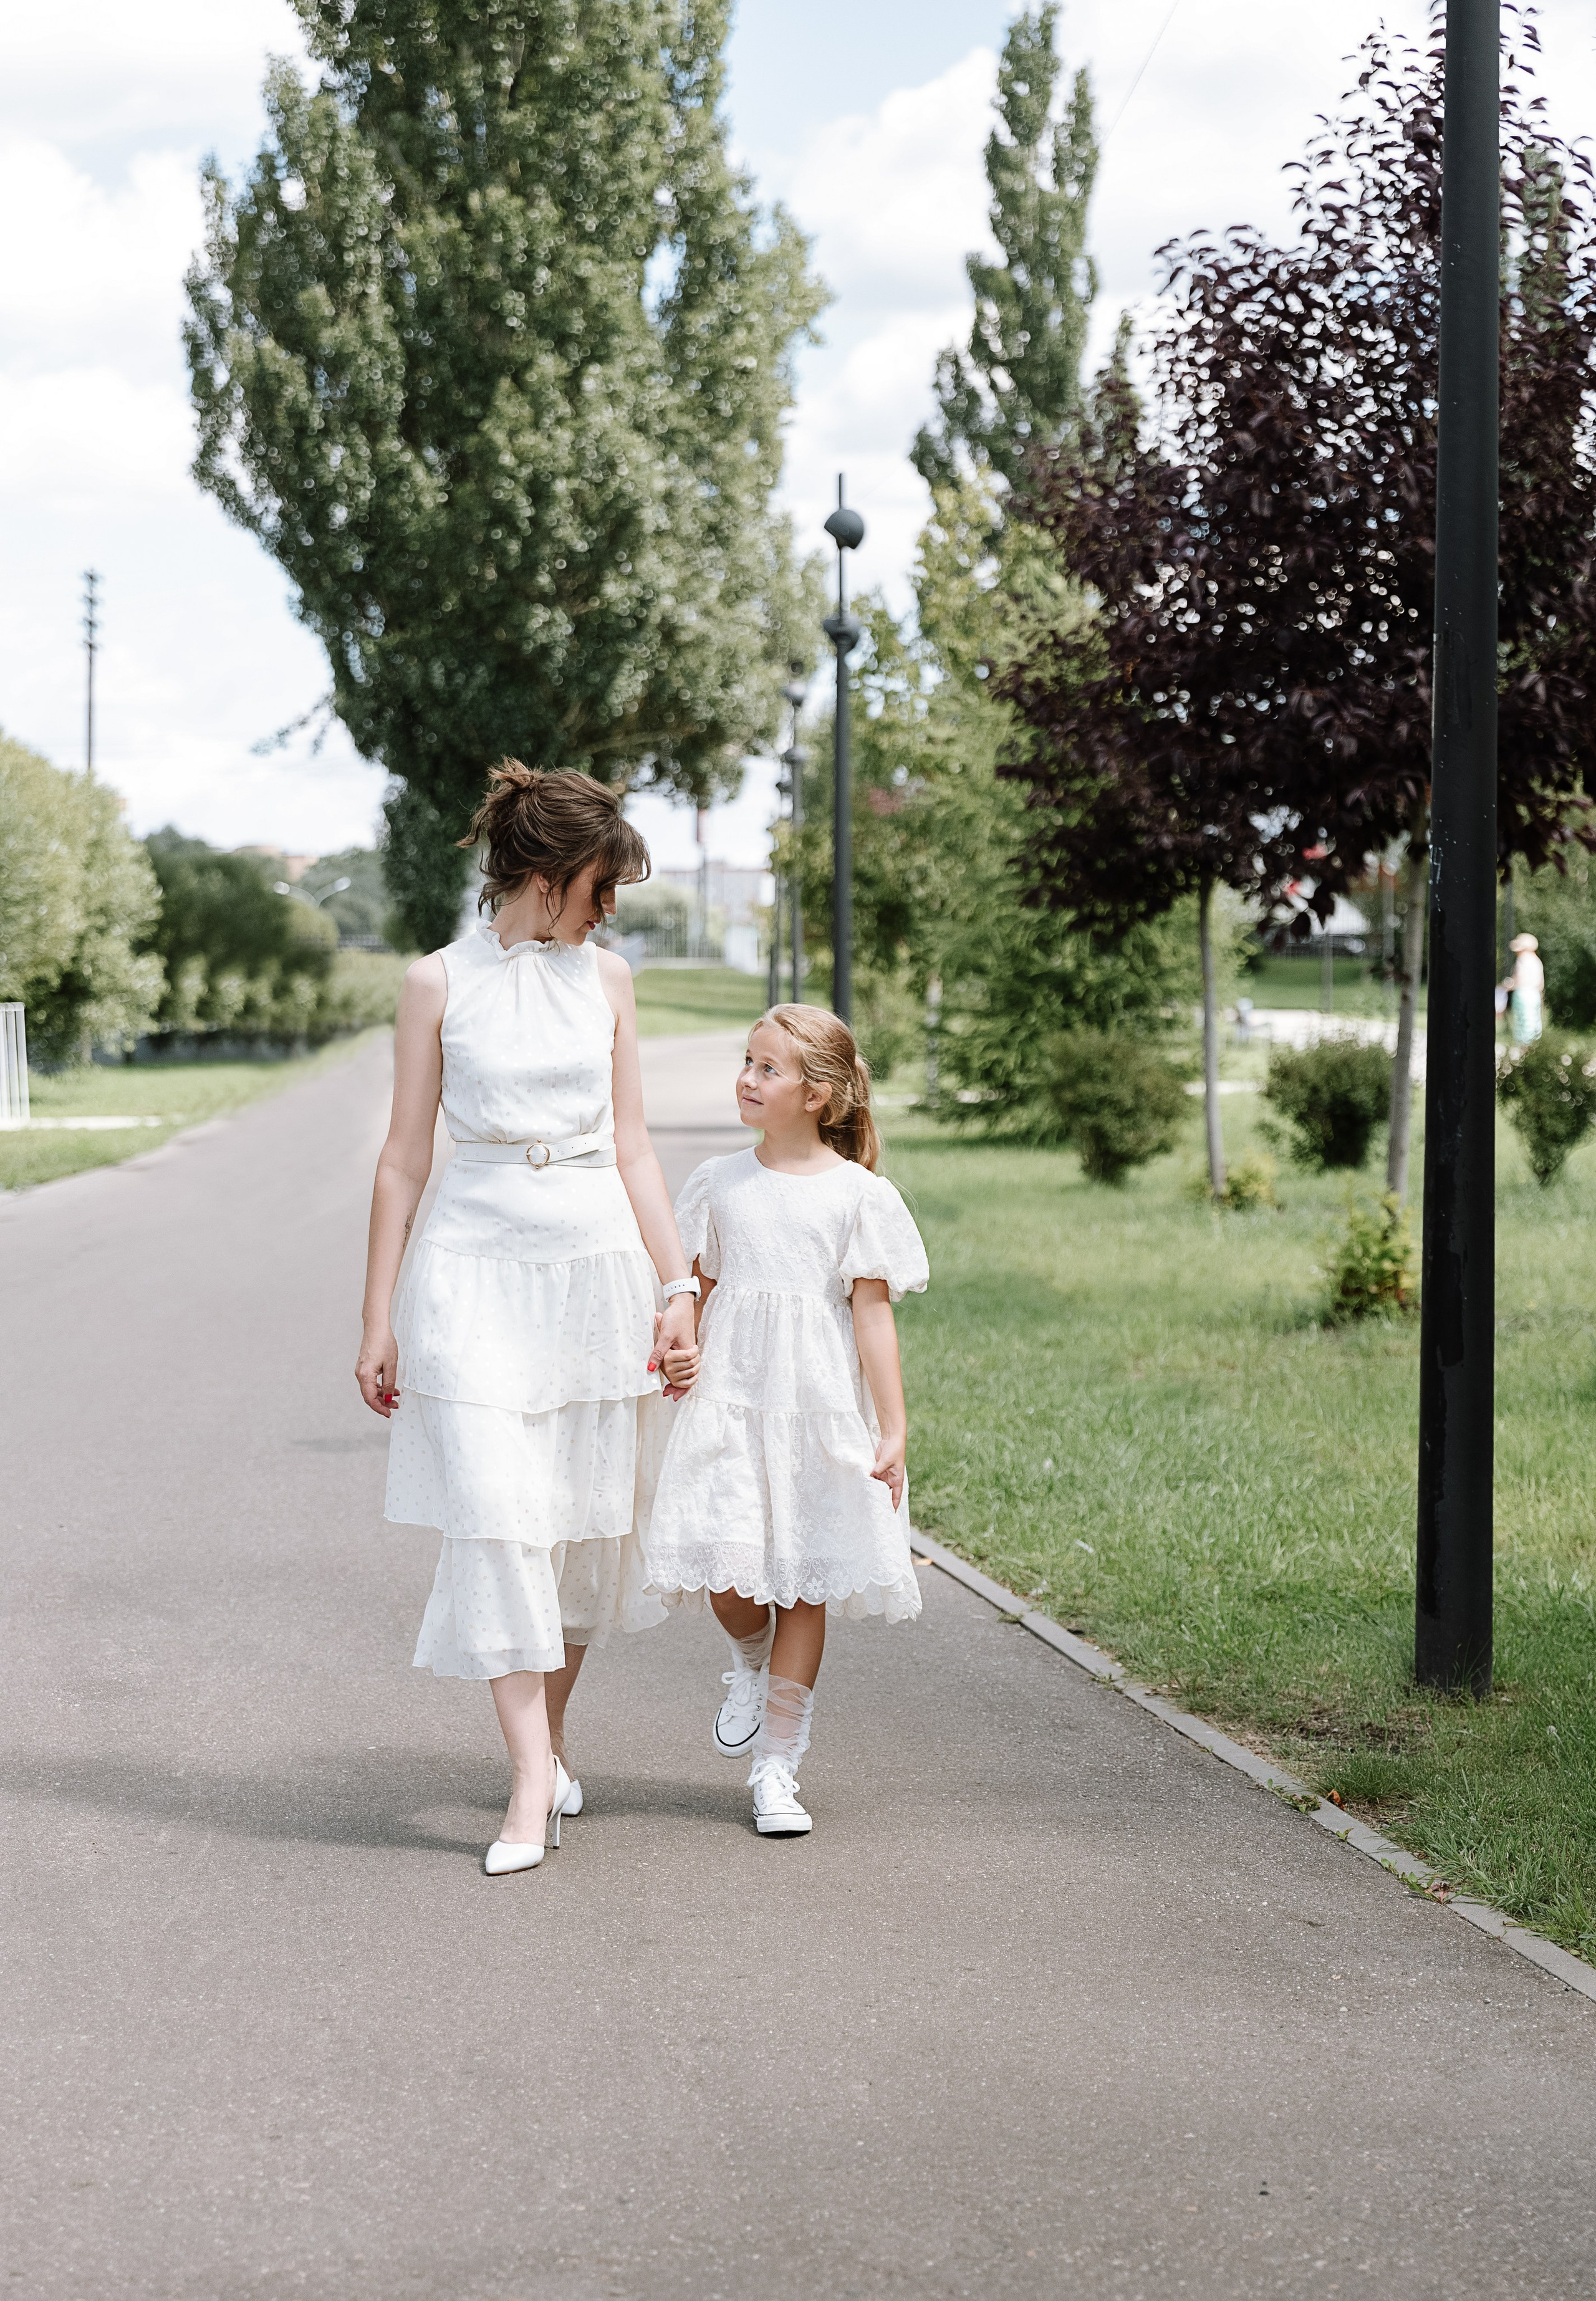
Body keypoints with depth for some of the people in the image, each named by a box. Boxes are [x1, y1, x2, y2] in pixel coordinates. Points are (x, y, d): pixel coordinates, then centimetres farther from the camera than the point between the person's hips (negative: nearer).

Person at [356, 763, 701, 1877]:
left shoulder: (606, 977, 11)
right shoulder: (439, 983, 1)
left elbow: (633, 1145, 11)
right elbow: (406, 1159, 3)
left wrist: (679, 1291, 5)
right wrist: (378, 1319, 2)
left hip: (599, 1256, 4)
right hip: (478, 1267, -3)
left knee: (590, 1518, 6)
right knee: (496, 1514, -12)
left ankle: (549, 1736, 25)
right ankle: (533, 1784, -12)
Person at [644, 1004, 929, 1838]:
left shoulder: (859, 1196, 0)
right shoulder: (719, 1183, 7)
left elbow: (874, 1315, -1)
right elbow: (696, 1292, 14)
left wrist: (893, 1432, -4)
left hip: (822, 1409, -1)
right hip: (730, 1403, 2)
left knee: (804, 1584, 2)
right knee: (726, 1572, -12)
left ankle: (776, 1764, 11)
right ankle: (750, 1665, 24)